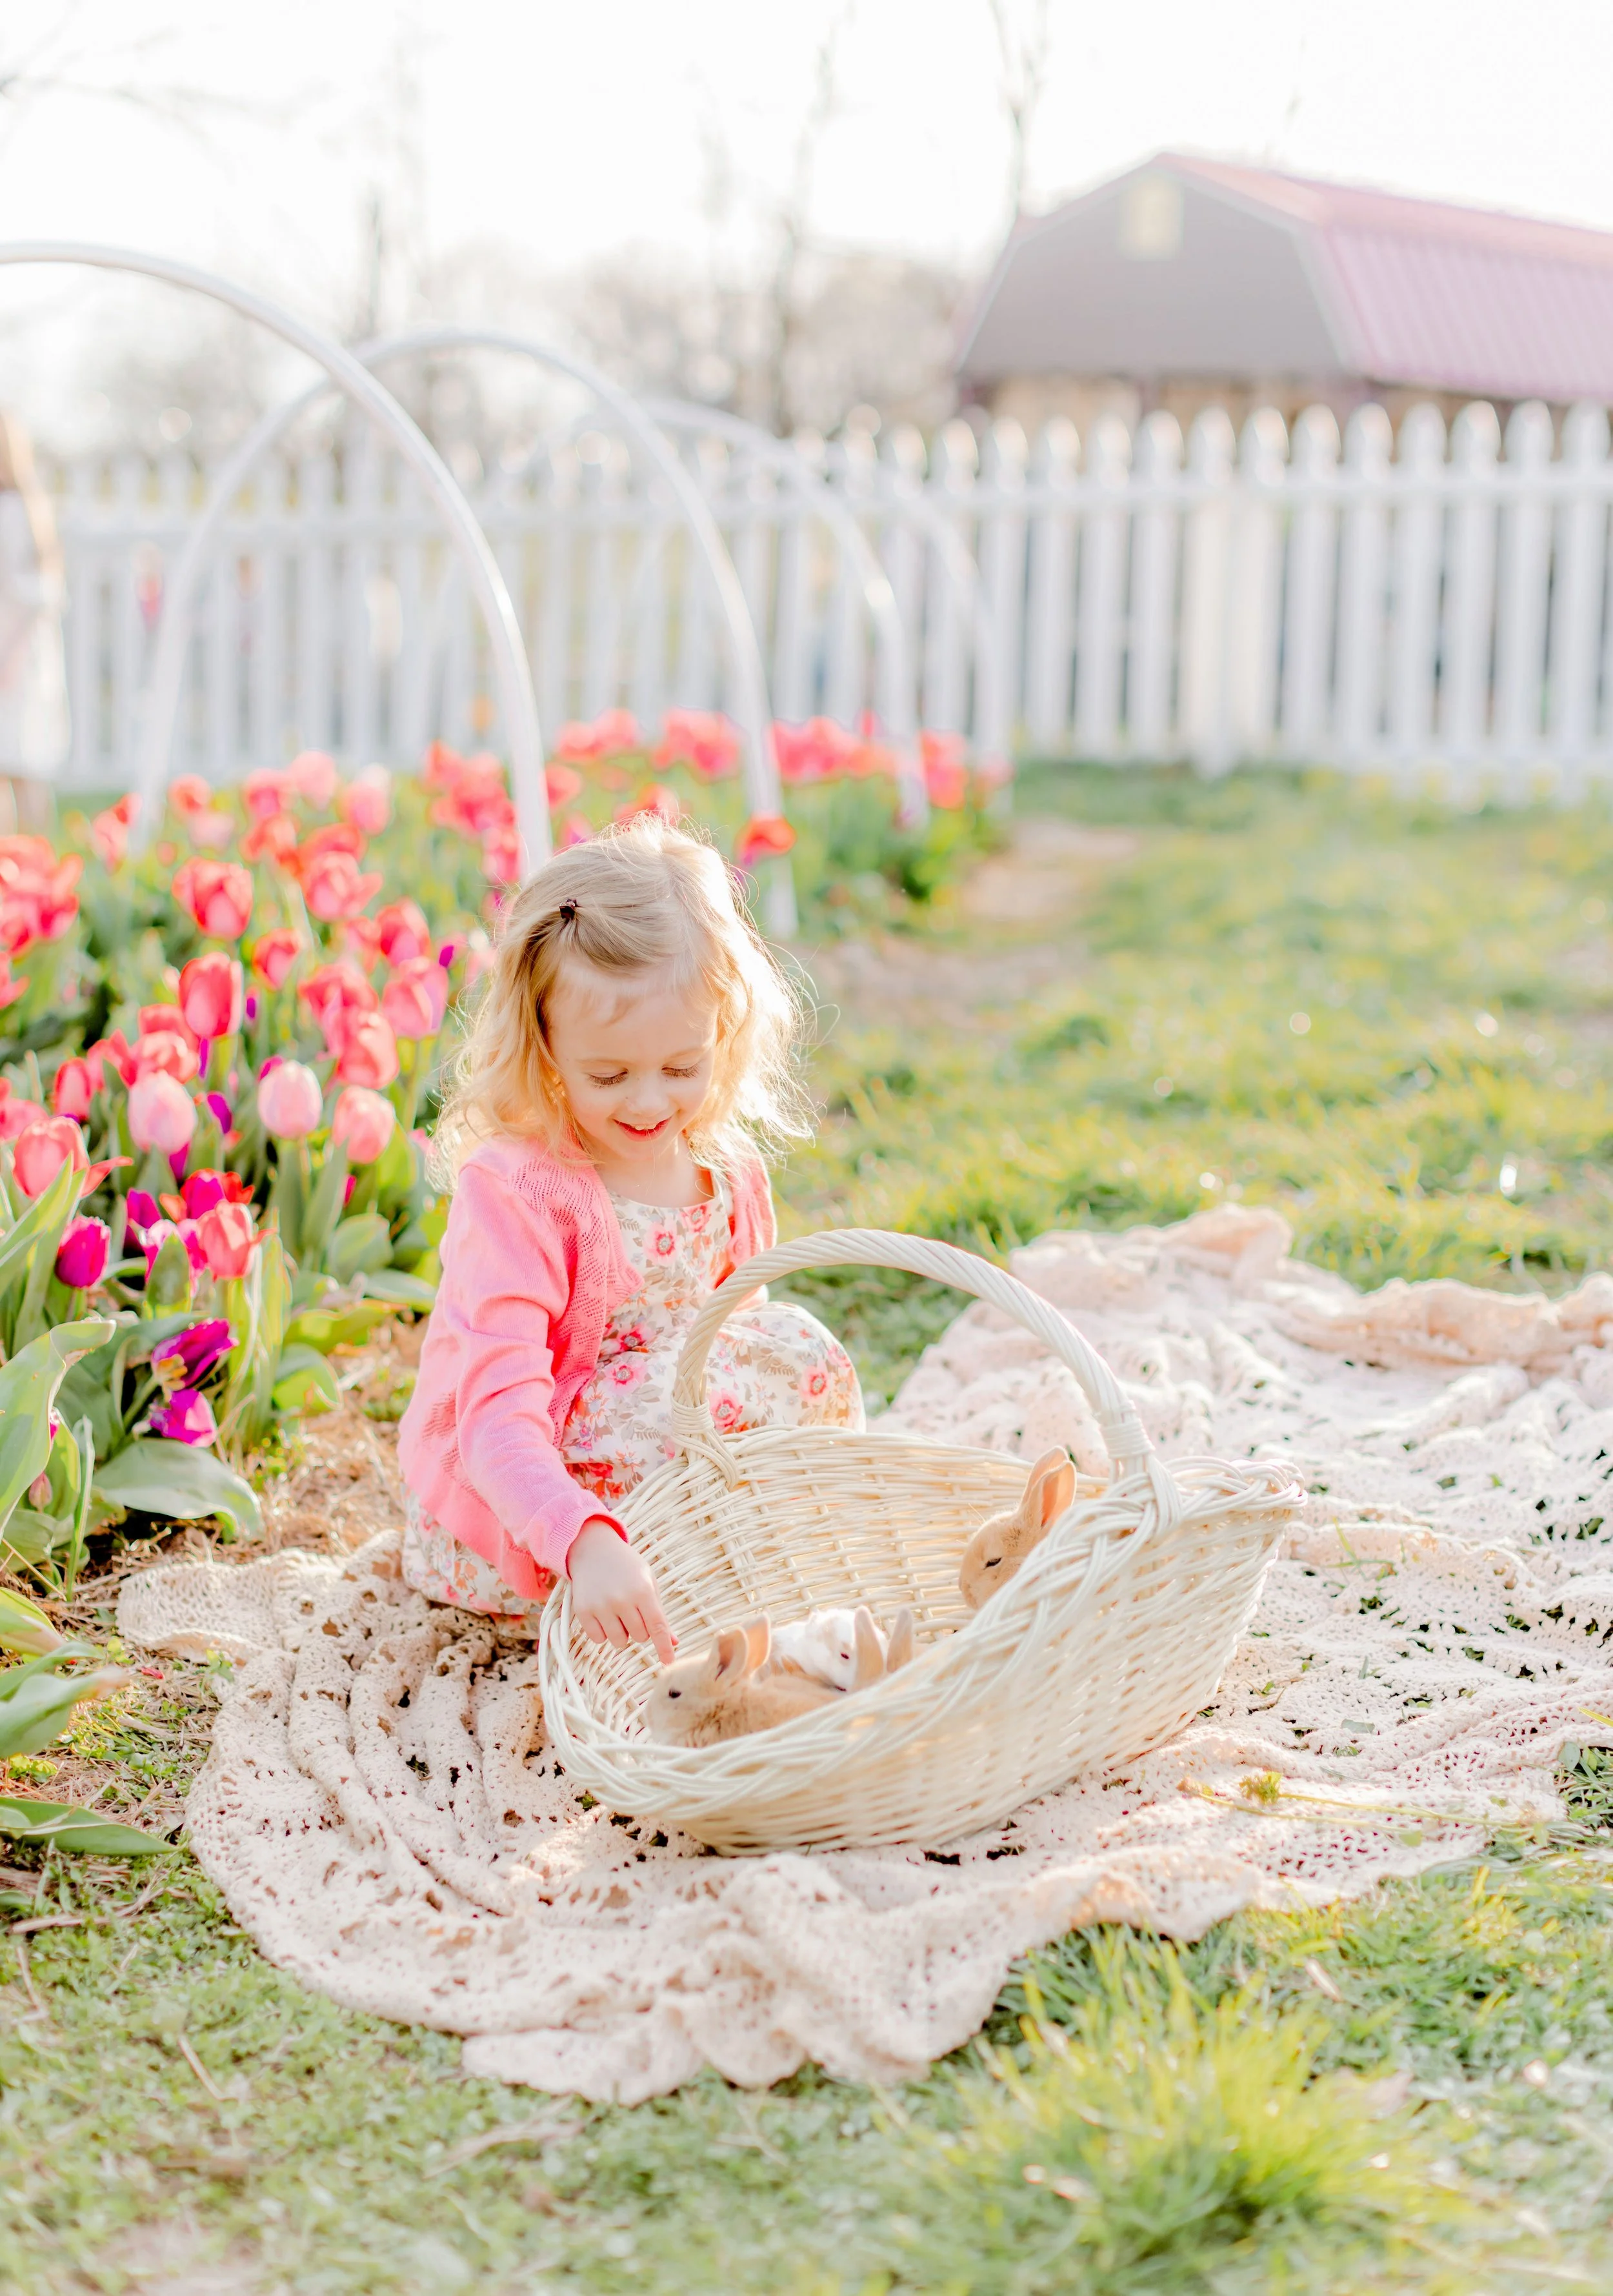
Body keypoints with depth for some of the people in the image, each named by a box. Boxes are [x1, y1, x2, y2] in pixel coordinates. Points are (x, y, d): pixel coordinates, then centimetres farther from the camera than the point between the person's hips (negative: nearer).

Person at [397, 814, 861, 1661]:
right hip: (495, 1522, -7)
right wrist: (584, 1542, -50)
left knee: (798, 1352, -11)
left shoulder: (729, 1177, -2)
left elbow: (733, 1329, 10)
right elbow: (497, 1409, -33)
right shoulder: (514, 1191, -24)